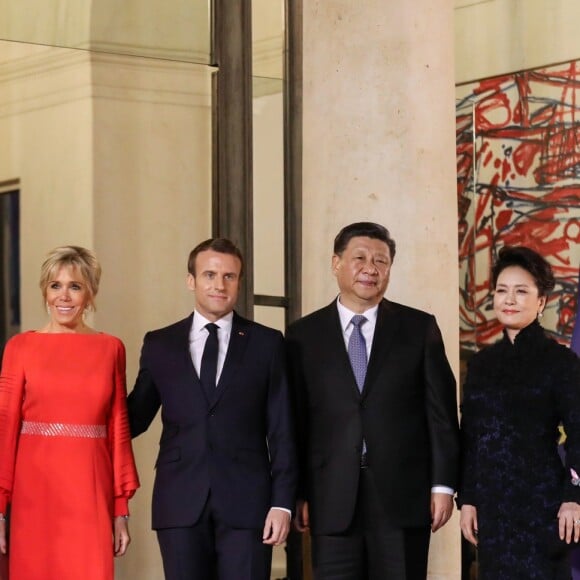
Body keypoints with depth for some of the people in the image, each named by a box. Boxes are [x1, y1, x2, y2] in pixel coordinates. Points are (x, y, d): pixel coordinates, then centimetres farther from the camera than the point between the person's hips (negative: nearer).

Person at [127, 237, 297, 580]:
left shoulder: (267, 344, 6)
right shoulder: (160, 345, 10)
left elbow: (281, 430, 3)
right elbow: (135, 419, 12)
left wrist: (282, 502, -4)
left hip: (246, 502, -1)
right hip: (181, 502, 1)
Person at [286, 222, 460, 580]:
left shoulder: (420, 328, 6)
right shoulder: (303, 335, 7)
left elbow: (441, 411, 4)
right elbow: (295, 419, 6)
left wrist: (443, 484, -3)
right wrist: (298, 493, 1)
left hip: (402, 495, 0)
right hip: (332, 500, 0)